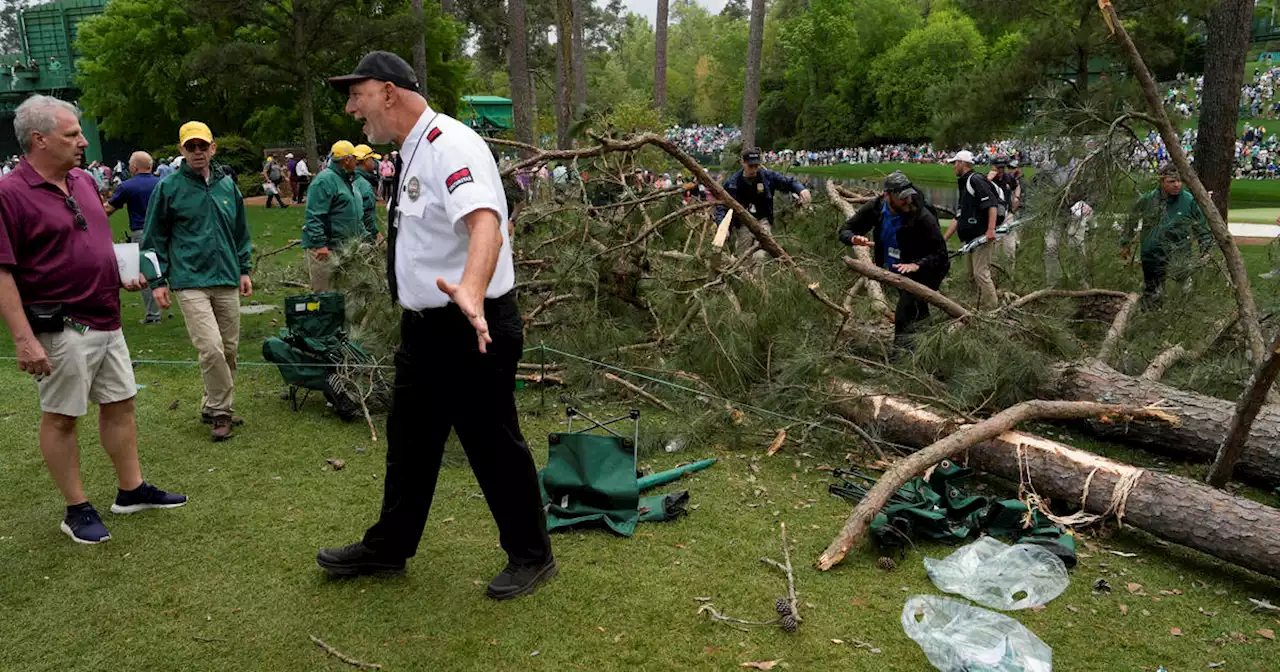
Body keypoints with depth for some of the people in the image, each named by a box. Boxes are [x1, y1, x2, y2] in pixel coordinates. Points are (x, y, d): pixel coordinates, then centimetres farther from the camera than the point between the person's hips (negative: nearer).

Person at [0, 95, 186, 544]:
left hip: (106, 322, 8)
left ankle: (132, 490, 27)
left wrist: (124, 279, 8)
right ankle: (77, 511, 16)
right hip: (61, 330, -8)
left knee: (120, 405, 14)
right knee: (61, 418, 5)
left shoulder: (83, 182, 11)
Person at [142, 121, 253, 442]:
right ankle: (221, 411, 1)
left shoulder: (227, 185, 11)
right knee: (211, 348, -15)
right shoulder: (169, 188, -1)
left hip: (227, 280, 5)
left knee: (229, 349, 8)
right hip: (190, 282, -5)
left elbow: (240, 231, 20)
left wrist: (244, 269, 15)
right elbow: (155, 238, 3)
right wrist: (160, 280, -1)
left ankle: (213, 407, 25)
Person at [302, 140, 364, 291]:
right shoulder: (325, 180, -14)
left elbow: (355, 216, 27)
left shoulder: (347, 180, 18)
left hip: (344, 247, 10)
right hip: (324, 249, -10)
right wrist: (320, 244, -25)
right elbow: (314, 216, -21)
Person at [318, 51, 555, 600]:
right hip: (425, 326, 10)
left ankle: (530, 557, 23)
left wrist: (469, 293, -53)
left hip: (473, 329, -9)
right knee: (409, 441, 19)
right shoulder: (414, 153, 11)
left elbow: (486, 226, -37)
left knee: (494, 446, 3)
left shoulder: (449, 145, -19)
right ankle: (388, 547, 37)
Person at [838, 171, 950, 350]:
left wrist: (917, 265, -41)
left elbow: (941, 253, -24)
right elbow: (845, 231, -7)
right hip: (893, 270, 6)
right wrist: (854, 238, -31)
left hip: (920, 271, -6)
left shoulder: (922, 216, -27)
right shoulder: (876, 208, -13)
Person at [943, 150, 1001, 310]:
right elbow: (958, 217, 23)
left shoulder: (976, 181, -9)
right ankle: (982, 308, 23)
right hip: (971, 238, 11)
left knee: (981, 273, -13)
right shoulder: (964, 185, 22)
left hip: (983, 237, -11)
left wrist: (991, 230, -29)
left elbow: (992, 205, -20)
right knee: (973, 275, 15)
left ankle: (992, 309, -9)